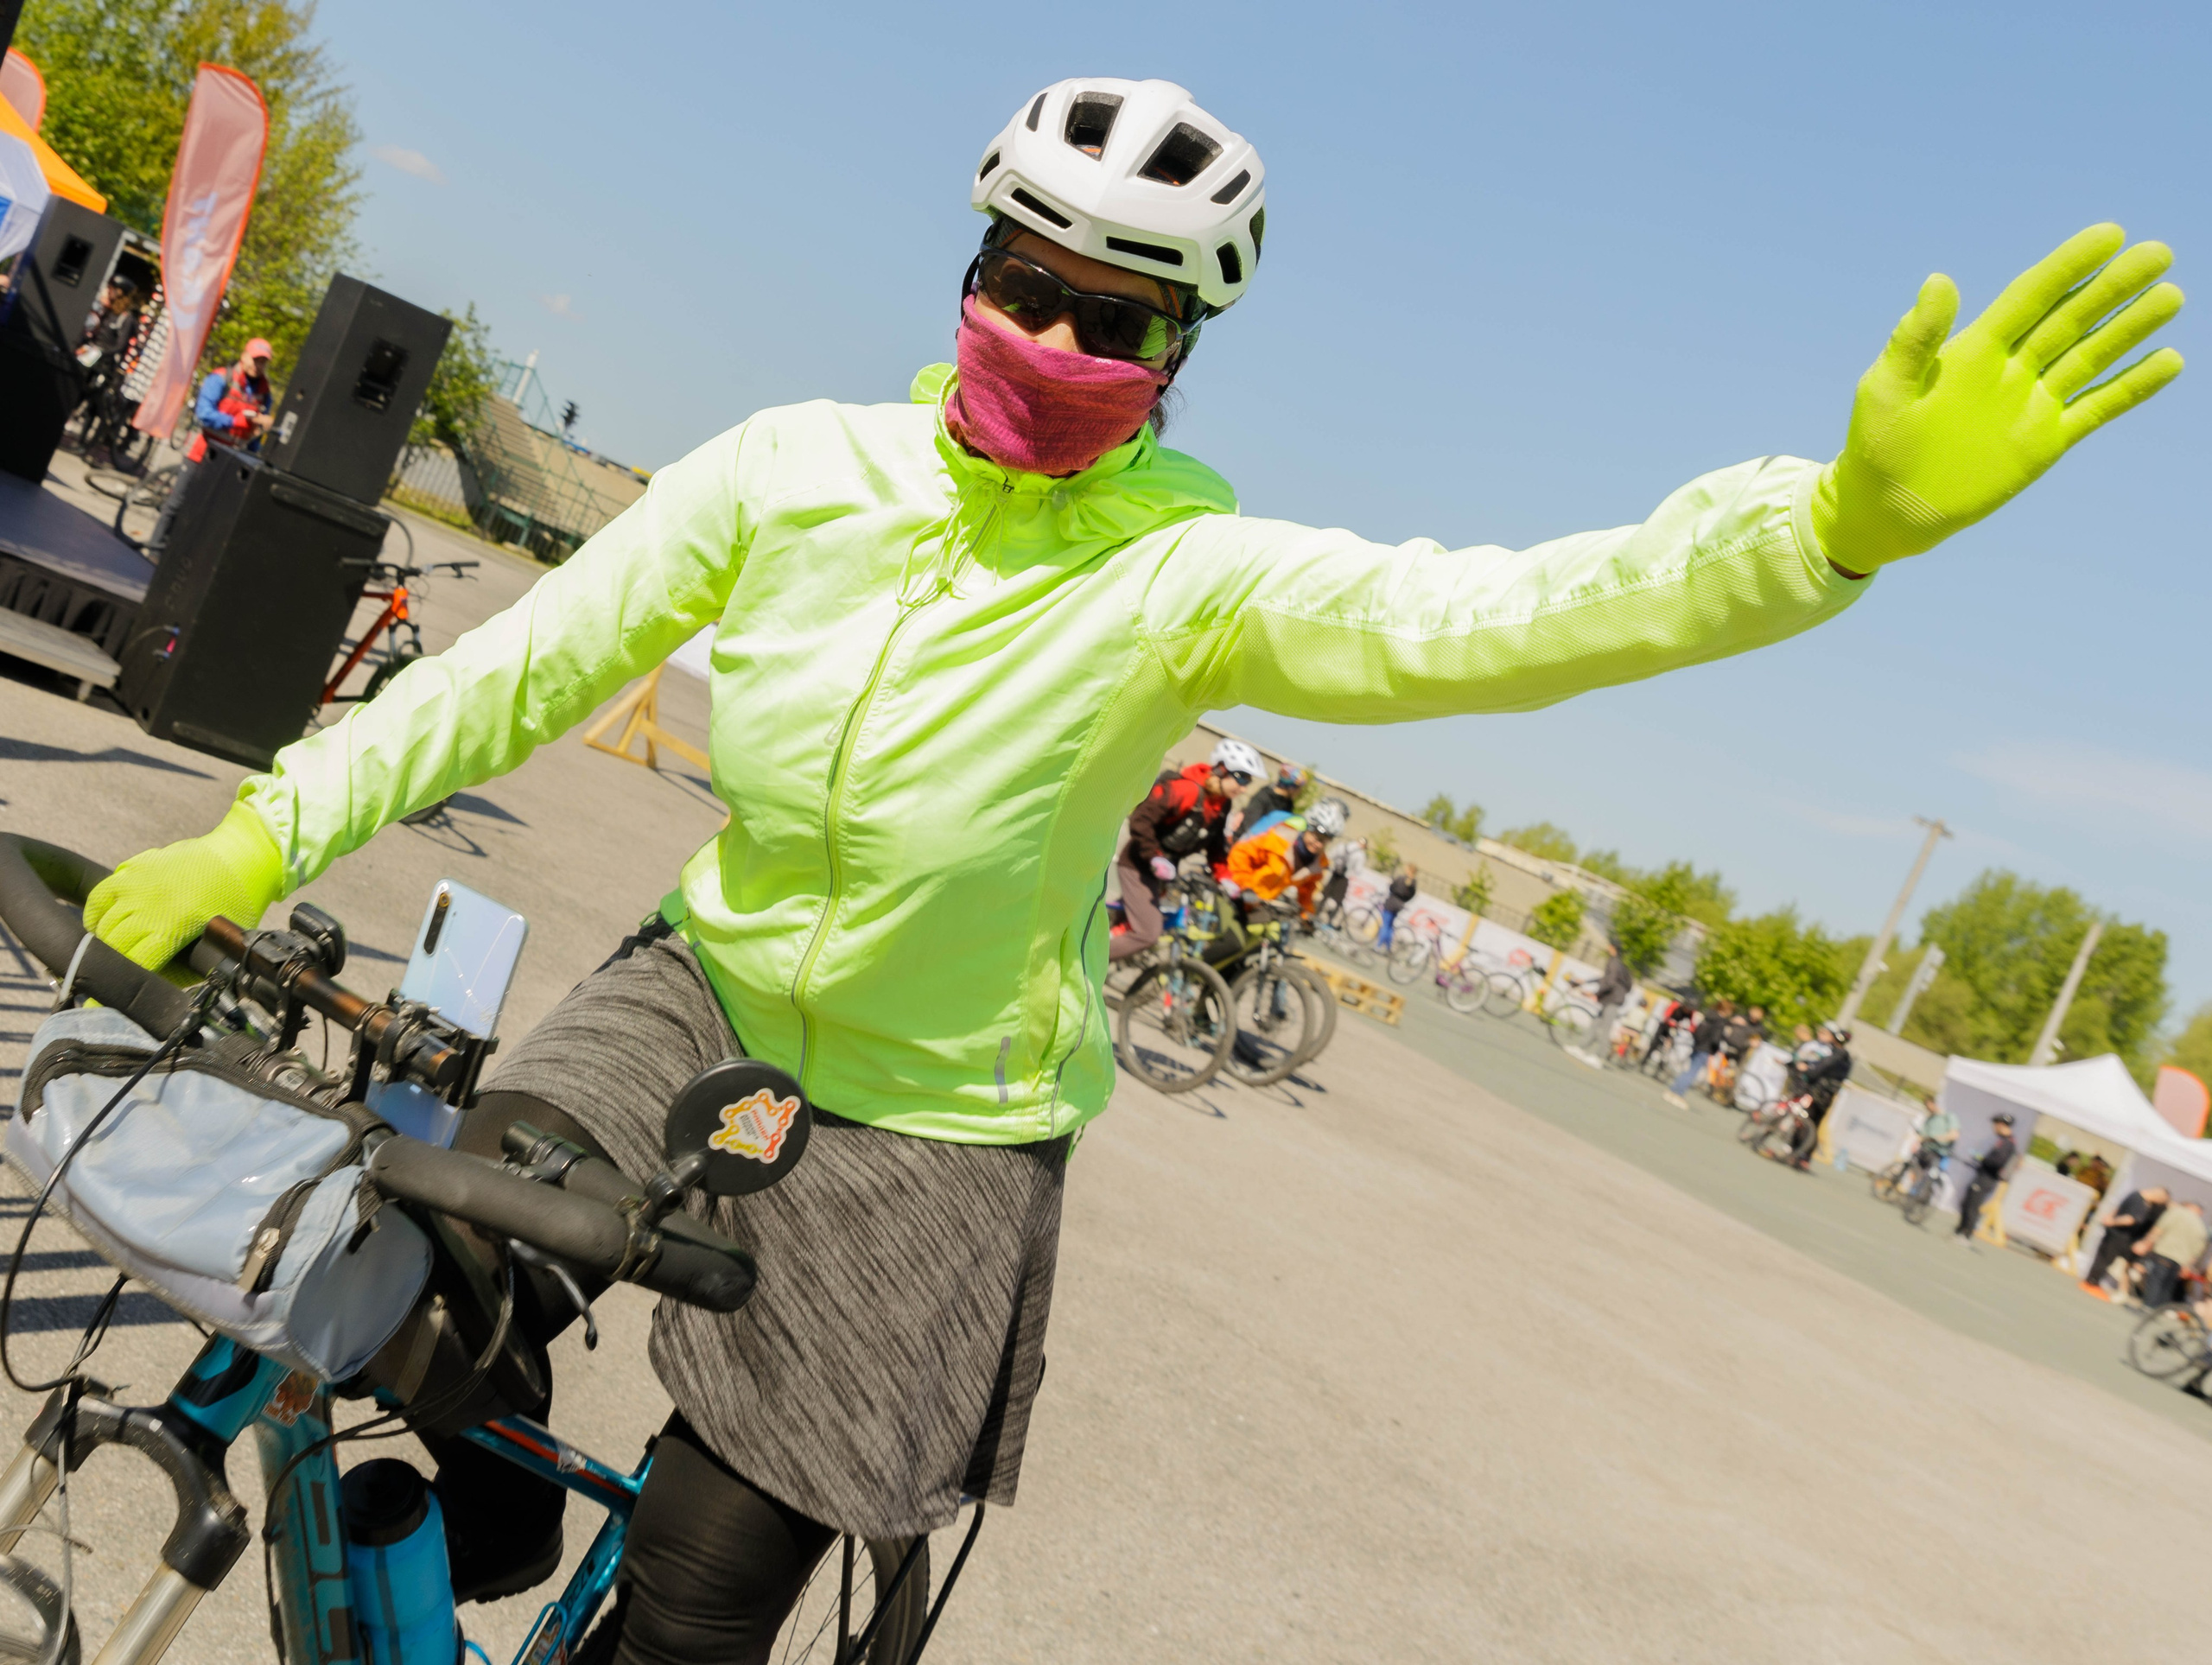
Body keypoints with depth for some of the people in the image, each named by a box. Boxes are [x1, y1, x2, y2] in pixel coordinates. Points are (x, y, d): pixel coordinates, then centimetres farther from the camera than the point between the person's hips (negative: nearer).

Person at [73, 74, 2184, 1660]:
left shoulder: (1191, 574, -19)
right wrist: (258, 838, -8)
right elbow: (530, 661, -6)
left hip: (932, 1123, -3)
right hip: (702, 994, 3)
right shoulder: (797, 470, -10)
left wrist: (1848, 516, -47)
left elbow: (1496, 617, -33)